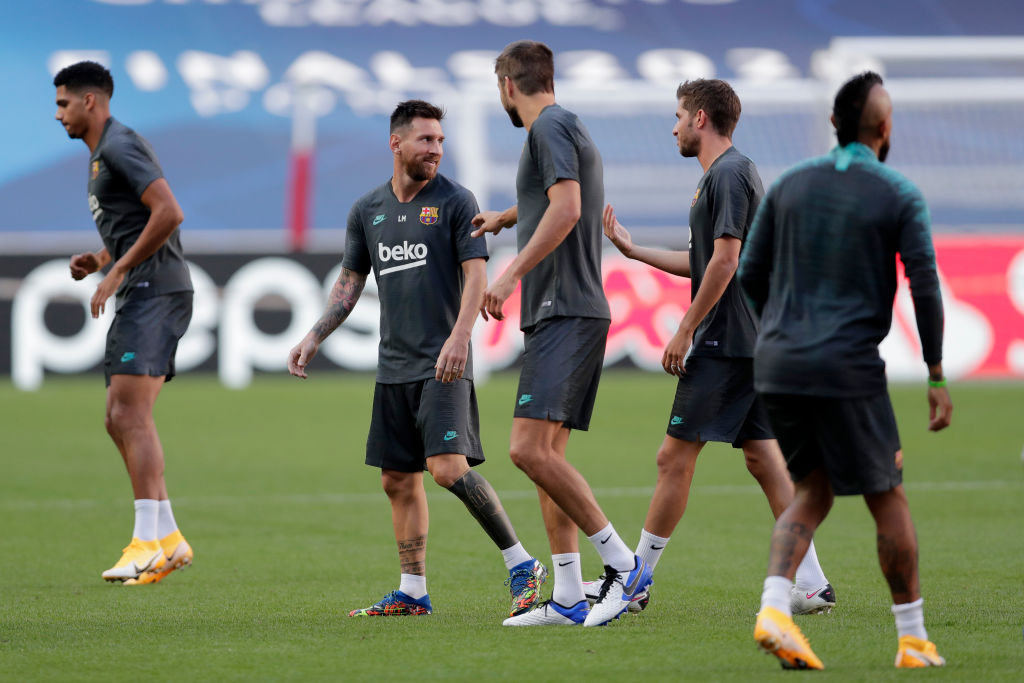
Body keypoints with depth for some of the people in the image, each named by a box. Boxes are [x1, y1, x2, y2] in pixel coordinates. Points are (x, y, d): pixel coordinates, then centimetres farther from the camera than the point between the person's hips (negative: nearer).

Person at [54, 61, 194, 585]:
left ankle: (147, 542, -19)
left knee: (130, 414, -16)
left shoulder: (120, 146, -10)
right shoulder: (100, 155, 22)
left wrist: (117, 272, -17)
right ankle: (169, 539, 9)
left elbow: (169, 213, -21)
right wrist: (97, 261, 12)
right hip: (139, 298, 11)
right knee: (120, 420, 8)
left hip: (156, 292, -11)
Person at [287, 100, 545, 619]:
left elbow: (476, 275, -9)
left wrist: (458, 335, -23)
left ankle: (522, 566, -9)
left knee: (449, 467, -18)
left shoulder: (455, 202, -2)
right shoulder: (367, 210, 13)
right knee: (398, 480, 7)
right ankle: (412, 592, 14)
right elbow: (349, 284, 21)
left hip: (443, 365, -6)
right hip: (394, 366, 6)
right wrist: (313, 338, 11)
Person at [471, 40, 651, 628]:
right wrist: (505, 218, 60)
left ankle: (624, 564, -17)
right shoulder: (570, 129, 24)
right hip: (562, 315, 10)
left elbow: (566, 208, -23)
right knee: (547, 454, 8)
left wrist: (513, 273, -23)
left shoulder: (551, 127, -8)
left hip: (566, 314, -10)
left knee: (531, 449, -19)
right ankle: (569, 598, 7)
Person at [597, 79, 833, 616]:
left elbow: (725, 260, -19)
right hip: (749, 343, 10)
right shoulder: (729, 173, 20)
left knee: (675, 458, -5)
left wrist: (684, 331, -17)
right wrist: (631, 249, 30)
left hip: (723, 344, -10)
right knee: (763, 458, 7)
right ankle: (811, 583, 4)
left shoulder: (728, 174, -12)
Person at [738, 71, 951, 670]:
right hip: (850, 372, -5)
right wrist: (937, 379, -3)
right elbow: (925, 287, -9)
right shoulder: (899, 196, -4)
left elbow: (751, 274, 10)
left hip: (778, 363, 5)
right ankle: (914, 639, 14)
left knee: (815, 490, 17)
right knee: (888, 498, 9)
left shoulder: (791, 184, 8)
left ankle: (774, 608, -6)